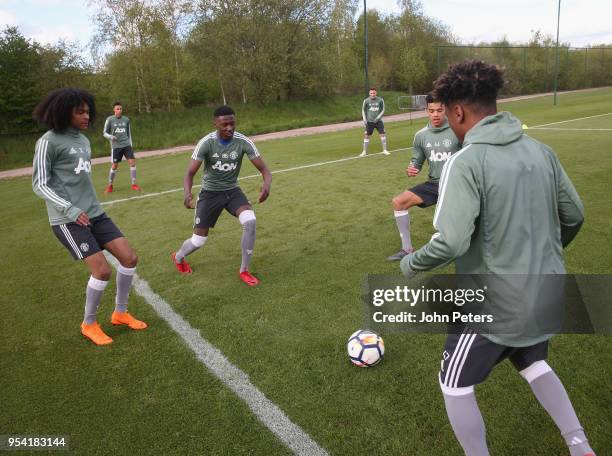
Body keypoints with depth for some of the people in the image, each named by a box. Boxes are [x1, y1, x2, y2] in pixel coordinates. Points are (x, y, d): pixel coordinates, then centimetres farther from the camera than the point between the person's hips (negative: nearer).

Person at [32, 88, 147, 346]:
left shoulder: (83, 140, 14)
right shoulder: (49, 141, -8)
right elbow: (39, 185, -9)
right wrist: (70, 210, -19)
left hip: (95, 214, 7)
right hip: (68, 220, -7)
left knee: (129, 258, 0)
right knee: (102, 270, -12)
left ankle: (120, 312, 20)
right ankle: (89, 324, 13)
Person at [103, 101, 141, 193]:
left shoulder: (126, 119, 6)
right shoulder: (110, 119, -3)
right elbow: (105, 133, 2)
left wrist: (130, 145, 14)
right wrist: (111, 137, -18)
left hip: (126, 145, 2)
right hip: (116, 146, -2)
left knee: (132, 162, -8)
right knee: (114, 166, 0)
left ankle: (134, 184, 1)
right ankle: (110, 186, 16)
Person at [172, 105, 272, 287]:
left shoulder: (243, 142, -17)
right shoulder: (206, 143, -20)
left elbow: (264, 169, -17)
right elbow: (190, 173, -20)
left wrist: (267, 184, -41)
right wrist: (187, 193, -43)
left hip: (232, 190, 2)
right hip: (210, 192, -1)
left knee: (250, 221, -27)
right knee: (199, 241, 2)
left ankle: (244, 271, -9)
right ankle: (178, 257, 40)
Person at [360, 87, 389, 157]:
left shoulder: (380, 100, -4)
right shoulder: (366, 101, -4)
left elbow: (383, 110, 3)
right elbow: (363, 110, 7)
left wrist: (378, 117, -10)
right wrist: (364, 119, -3)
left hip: (378, 121, 0)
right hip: (369, 121, 0)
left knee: (382, 134, -6)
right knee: (366, 136, -1)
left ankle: (385, 150, 7)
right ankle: (364, 151, 10)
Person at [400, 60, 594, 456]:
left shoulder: (465, 162, -22)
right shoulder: (541, 151, -1)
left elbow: (451, 242, -27)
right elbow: (574, 216, 7)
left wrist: (410, 264, -8)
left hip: (496, 303, -7)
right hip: (546, 296, 7)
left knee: (455, 385, 16)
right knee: (533, 364, 34)